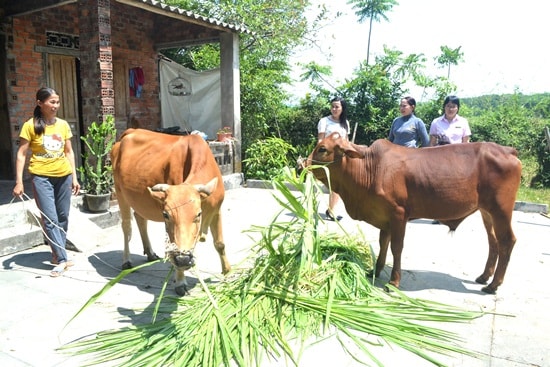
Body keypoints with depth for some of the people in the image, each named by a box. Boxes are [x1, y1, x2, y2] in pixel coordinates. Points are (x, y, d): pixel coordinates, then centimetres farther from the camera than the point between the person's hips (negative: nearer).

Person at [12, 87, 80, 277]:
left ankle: (57, 253, 25)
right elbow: (21, 154, -5)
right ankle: (62, 258, 1)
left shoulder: (63, 125, 5)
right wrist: (19, 182, -10)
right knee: (50, 219, -5)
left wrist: (74, 177, 7)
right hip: (41, 177, -4)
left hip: (63, 176, 4)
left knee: (63, 217, 10)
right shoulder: (30, 125, -6)